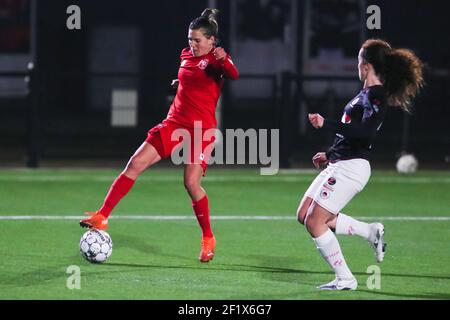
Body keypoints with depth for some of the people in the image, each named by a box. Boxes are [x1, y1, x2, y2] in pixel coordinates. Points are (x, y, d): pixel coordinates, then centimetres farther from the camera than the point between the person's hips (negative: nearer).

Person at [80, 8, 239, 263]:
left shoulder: (217, 59, -6)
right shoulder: (186, 55, 14)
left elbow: (233, 75, -31)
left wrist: (224, 61, -50)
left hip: (203, 128, -6)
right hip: (175, 122, 6)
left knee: (192, 183, -16)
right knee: (135, 164, -8)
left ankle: (208, 239, 5)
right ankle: (102, 218, -8)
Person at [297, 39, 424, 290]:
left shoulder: (377, 96, -15)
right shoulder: (367, 94, 15)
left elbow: (366, 132, -29)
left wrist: (326, 124, -30)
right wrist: (330, 155, 28)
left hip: (351, 167, -10)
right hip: (339, 164, 10)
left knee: (315, 222, -8)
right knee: (305, 216, 12)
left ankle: (345, 279, 0)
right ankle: (371, 232, 14)